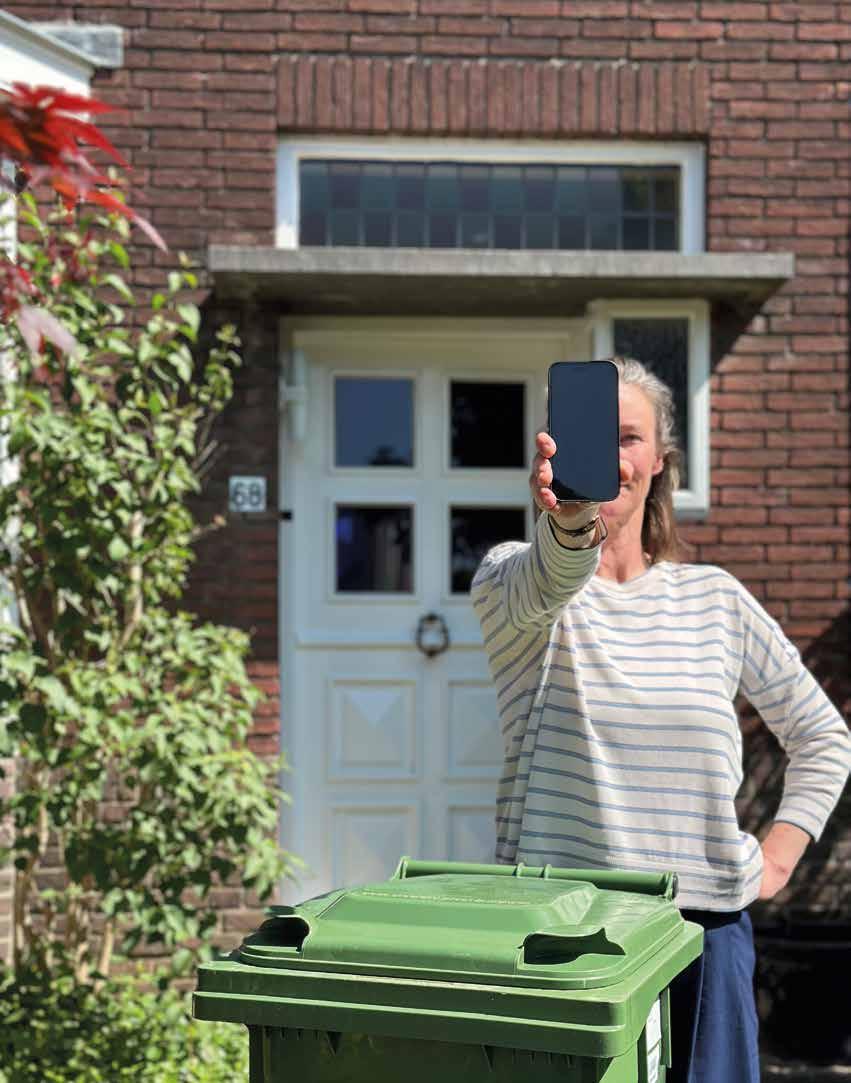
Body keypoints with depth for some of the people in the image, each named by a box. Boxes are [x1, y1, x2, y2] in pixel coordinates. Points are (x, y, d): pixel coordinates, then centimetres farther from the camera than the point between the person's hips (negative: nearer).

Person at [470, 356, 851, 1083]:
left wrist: (778, 858, 6)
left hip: (705, 922, 3)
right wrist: (570, 527, -50)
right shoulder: (509, 578, -2)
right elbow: (544, 587, -28)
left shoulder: (714, 598, 7)